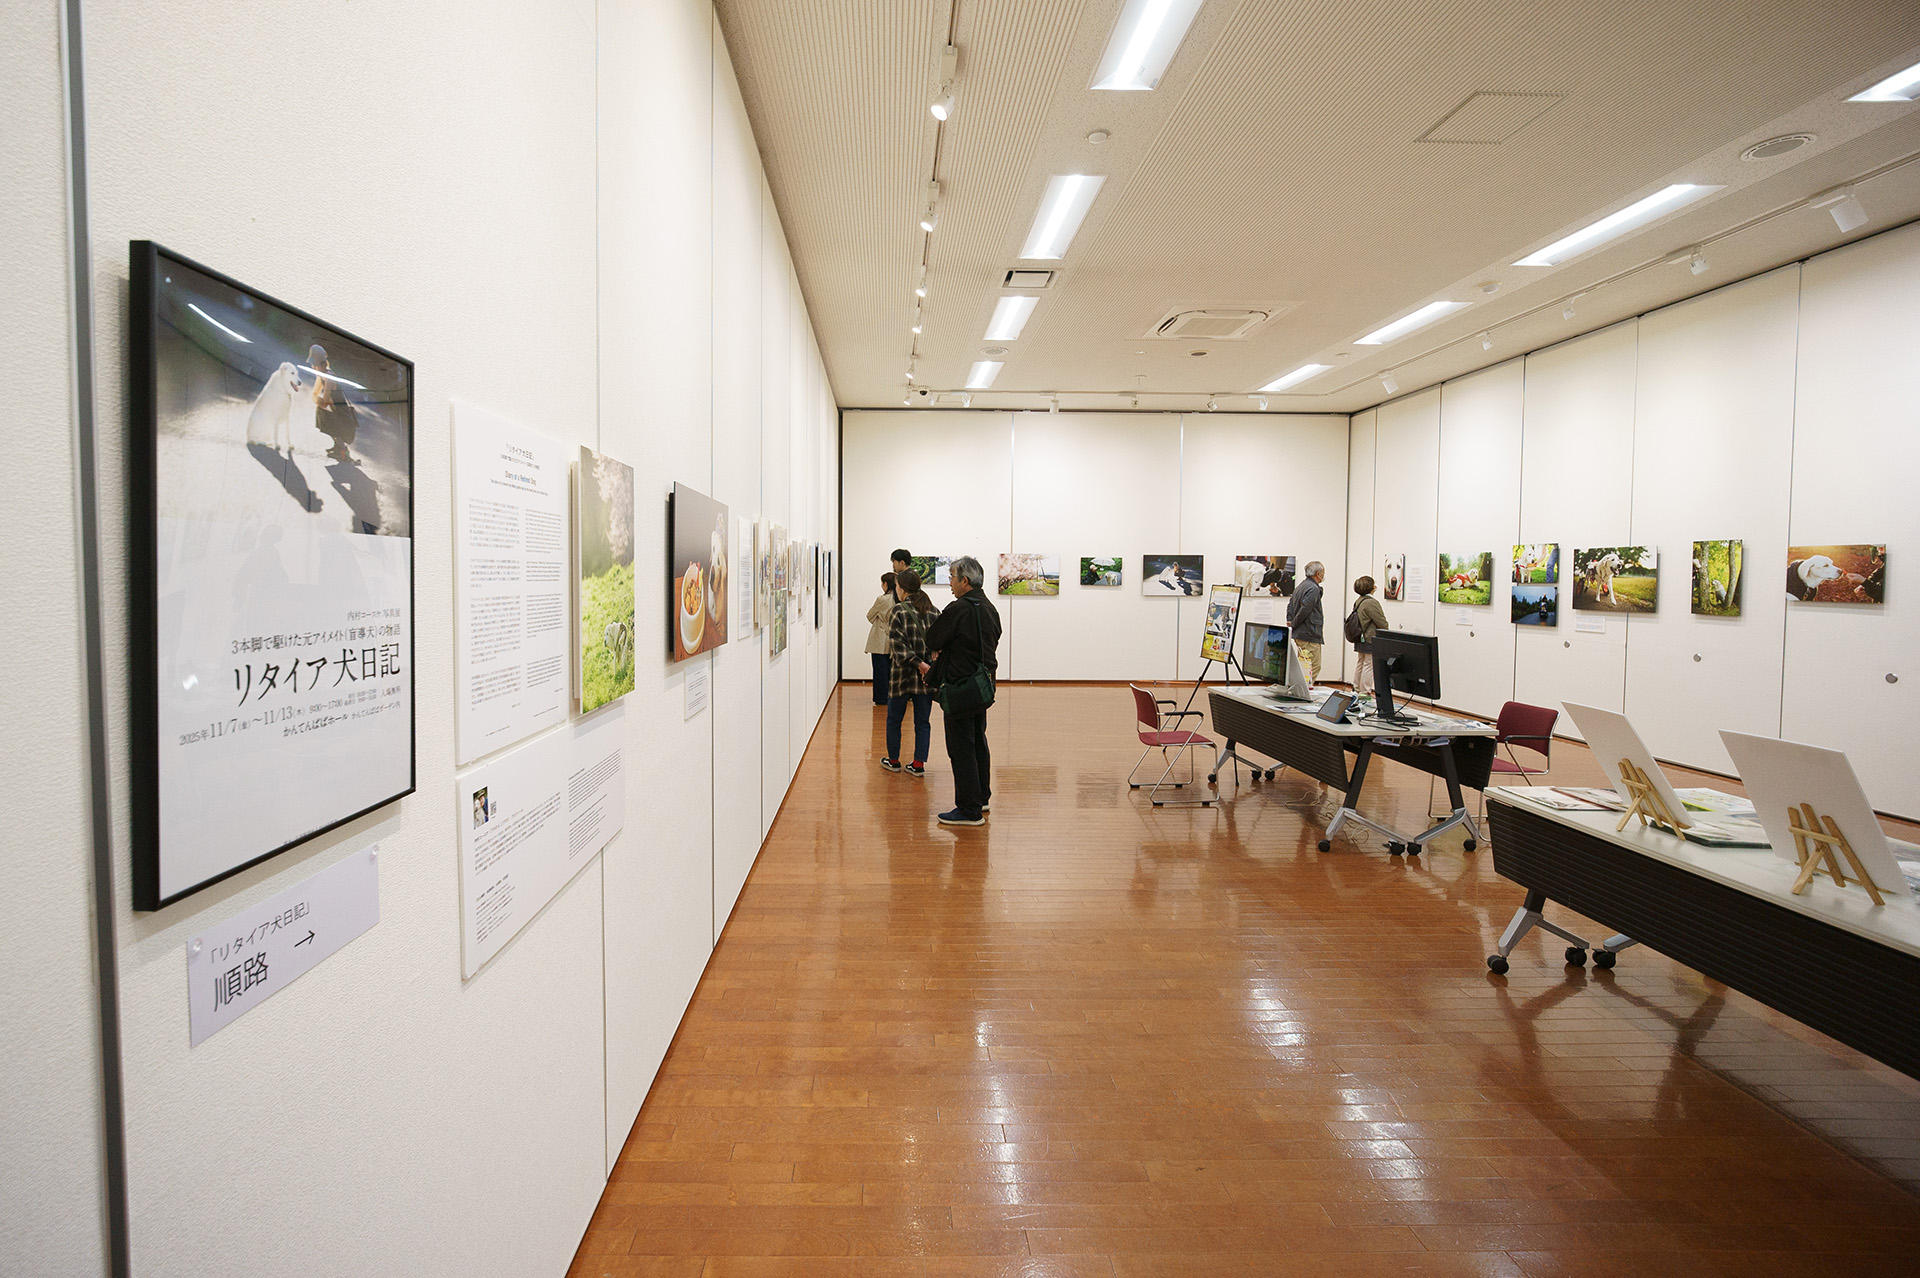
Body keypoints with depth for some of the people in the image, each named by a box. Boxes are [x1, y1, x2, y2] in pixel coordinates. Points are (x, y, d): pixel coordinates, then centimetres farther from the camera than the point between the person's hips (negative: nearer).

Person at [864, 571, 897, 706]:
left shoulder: (882, 600, -16)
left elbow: (870, 616, -3)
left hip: (880, 642, -6)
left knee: (880, 670, 2)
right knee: (891, 669, 14)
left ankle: (881, 698, 6)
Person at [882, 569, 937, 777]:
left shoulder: (898, 611, -8)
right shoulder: (933, 611, 6)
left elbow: (897, 644, -17)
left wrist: (917, 664, -17)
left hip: (903, 674, -4)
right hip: (927, 675, 4)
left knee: (893, 720, 13)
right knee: (922, 721, 9)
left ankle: (893, 761, 23)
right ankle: (919, 764, 8)